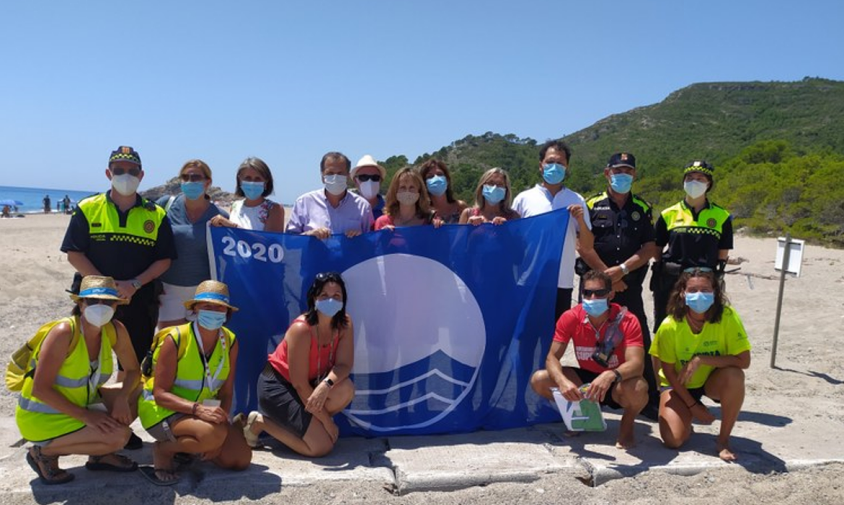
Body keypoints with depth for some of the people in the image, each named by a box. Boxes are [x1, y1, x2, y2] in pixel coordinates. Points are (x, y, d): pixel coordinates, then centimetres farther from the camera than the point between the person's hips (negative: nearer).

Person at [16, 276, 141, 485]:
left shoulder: (115, 330, -9)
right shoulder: (64, 333, -27)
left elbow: (133, 370, 1)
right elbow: (40, 389, -26)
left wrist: (122, 398, -19)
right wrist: (85, 415, -28)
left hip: (80, 404, 7)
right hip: (42, 418, -7)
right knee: (118, 435, -24)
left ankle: (100, 454, 8)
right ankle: (45, 453, -3)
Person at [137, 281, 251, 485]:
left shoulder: (230, 342, -4)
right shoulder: (175, 339, -18)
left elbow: (226, 393, -1)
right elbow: (160, 394, -21)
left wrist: (221, 419, -18)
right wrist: (197, 408, -36)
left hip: (205, 411, 6)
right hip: (162, 409, -6)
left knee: (241, 459, -10)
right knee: (213, 433, -35)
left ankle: (189, 446, 14)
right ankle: (164, 449, -5)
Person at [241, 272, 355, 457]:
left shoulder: (344, 324, -10)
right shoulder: (301, 329, -28)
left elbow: (344, 364, -16)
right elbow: (299, 383, -24)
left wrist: (326, 385, -39)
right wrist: (327, 421, -20)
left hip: (311, 382, 6)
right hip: (276, 385, -6)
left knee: (345, 389, -24)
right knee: (322, 446, -15)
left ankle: (307, 422, 3)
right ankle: (260, 422, 3)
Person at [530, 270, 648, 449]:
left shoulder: (627, 321, -22)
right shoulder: (570, 317, -15)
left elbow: (637, 363, -32)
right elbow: (552, 357, -17)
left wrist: (611, 376, -54)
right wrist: (562, 381, -40)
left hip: (616, 383, -3)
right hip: (585, 378, 3)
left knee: (638, 389, -38)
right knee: (538, 380, -18)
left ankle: (627, 425, 0)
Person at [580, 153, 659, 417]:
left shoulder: (643, 209, 11)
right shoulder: (592, 205, 5)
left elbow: (650, 247, 2)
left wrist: (621, 270, -10)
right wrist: (607, 275, -9)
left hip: (630, 287, 1)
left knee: (640, 342, 0)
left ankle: (650, 400, 7)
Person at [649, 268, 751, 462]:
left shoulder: (727, 317, -23)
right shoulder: (670, 326, -23)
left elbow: (744, 361, -26)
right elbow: (669, 372, -12)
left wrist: (701, 360, -33)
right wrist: (693, 405, -9)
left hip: (713, 381, 1)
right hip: (679, 385, -1)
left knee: (734, 376, -34)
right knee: (673, 440, -20)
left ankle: (723, 439, -12)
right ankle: (687, 417, 19)